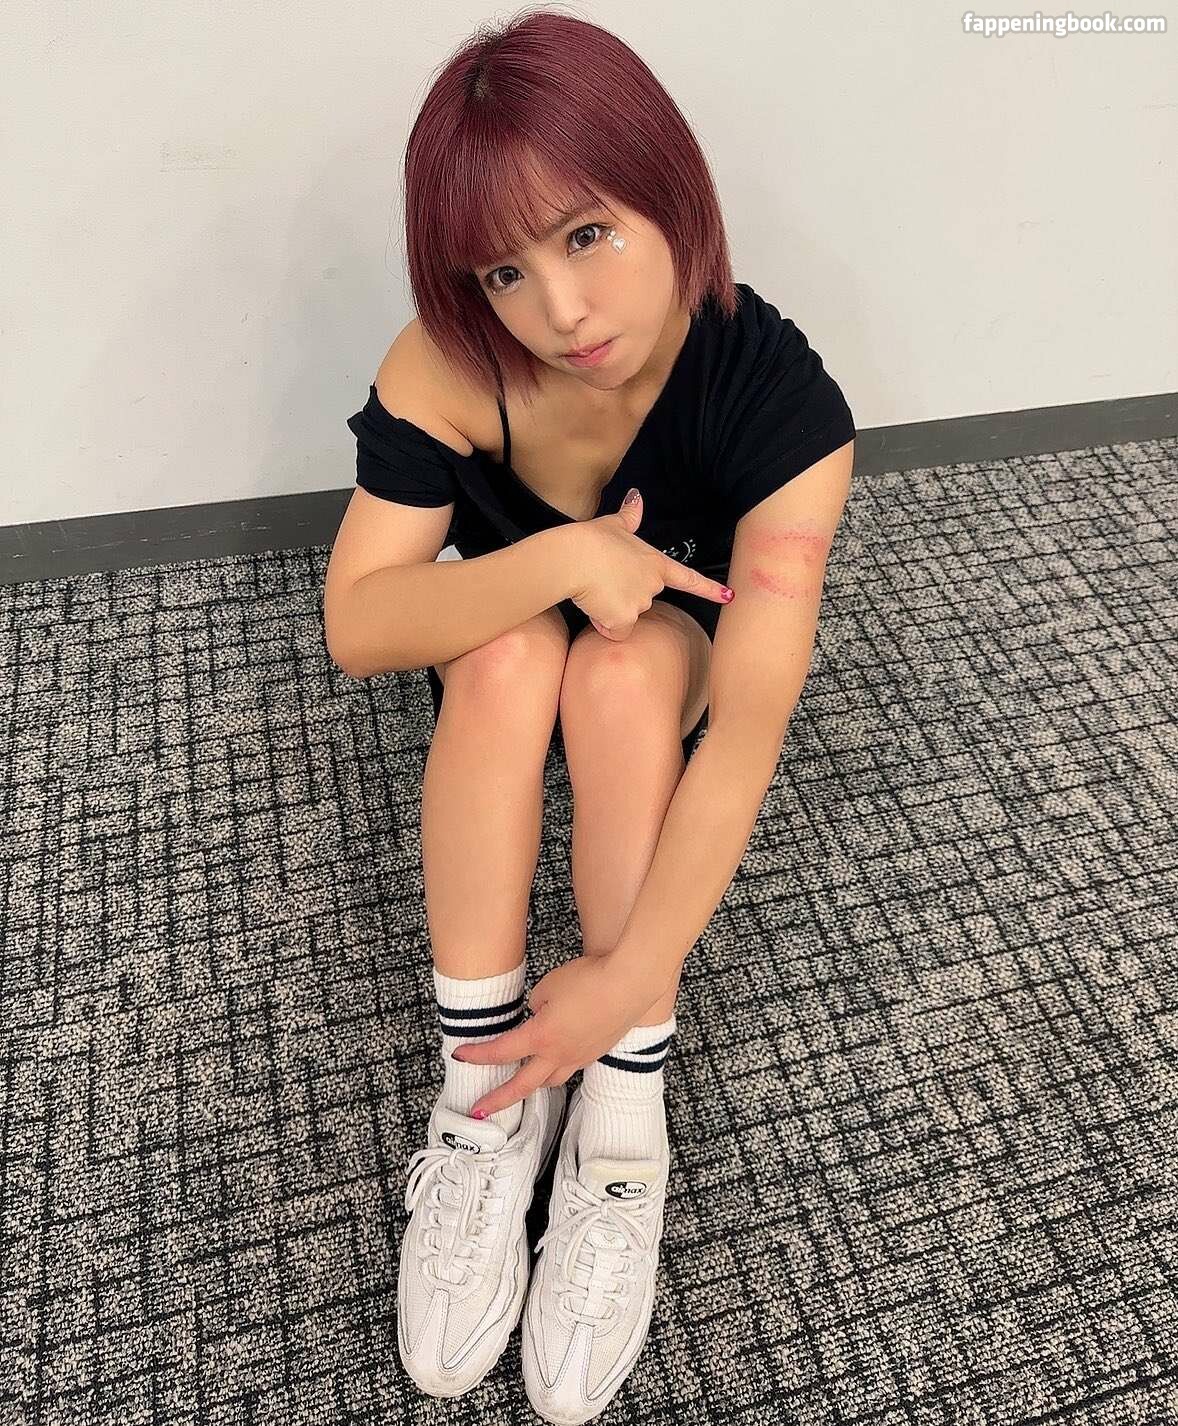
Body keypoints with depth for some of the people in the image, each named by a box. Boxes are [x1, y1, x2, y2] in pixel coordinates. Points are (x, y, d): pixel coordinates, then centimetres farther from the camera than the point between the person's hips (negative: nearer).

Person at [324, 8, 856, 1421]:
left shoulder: (780, 400, -30)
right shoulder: (445, 369, -27)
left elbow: (748, 725, -35)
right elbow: (356, 626, -26)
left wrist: (634, 974, -41)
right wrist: (562, 560, -40)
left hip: (677, 648, -1)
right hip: (496, 657, 1)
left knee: (624, 670, -34)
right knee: (517, 649, -32)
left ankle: (623, 1108, -24)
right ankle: (486, 1084, -23)